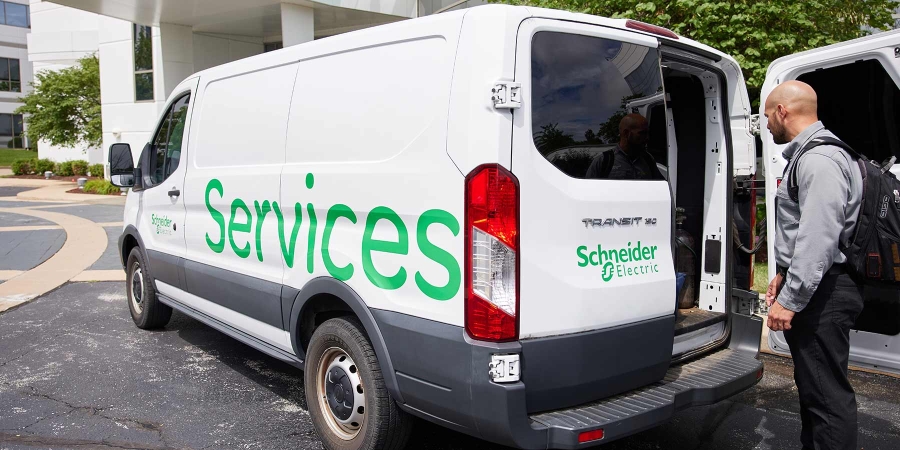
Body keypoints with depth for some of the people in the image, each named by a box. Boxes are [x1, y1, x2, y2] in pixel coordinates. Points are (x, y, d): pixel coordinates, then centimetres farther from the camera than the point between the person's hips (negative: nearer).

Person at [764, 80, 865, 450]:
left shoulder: (819, 159, -18)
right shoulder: (806, 155, 17)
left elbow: (819, 237, -26)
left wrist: (790, 300, -24)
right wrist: (784, 274, 22)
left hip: (823, 293, -11)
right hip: (809, 287, 11)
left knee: (827, 393, -7)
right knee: (813, 384, 20)